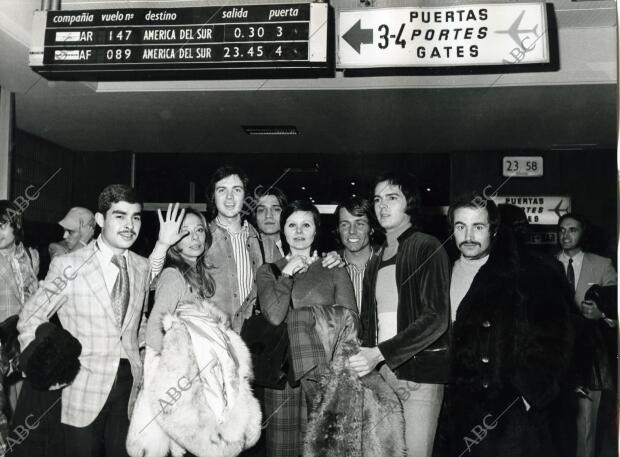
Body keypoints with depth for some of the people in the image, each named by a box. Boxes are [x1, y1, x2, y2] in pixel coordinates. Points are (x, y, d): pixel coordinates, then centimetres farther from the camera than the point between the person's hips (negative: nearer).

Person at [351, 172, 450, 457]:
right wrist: (366, 355, -2)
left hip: (420, 370, -5)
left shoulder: (428, 248, -4)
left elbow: (436, 317, -13)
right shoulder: (376, 261, 16)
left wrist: (380, 353, -18)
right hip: (379, 369, 6)